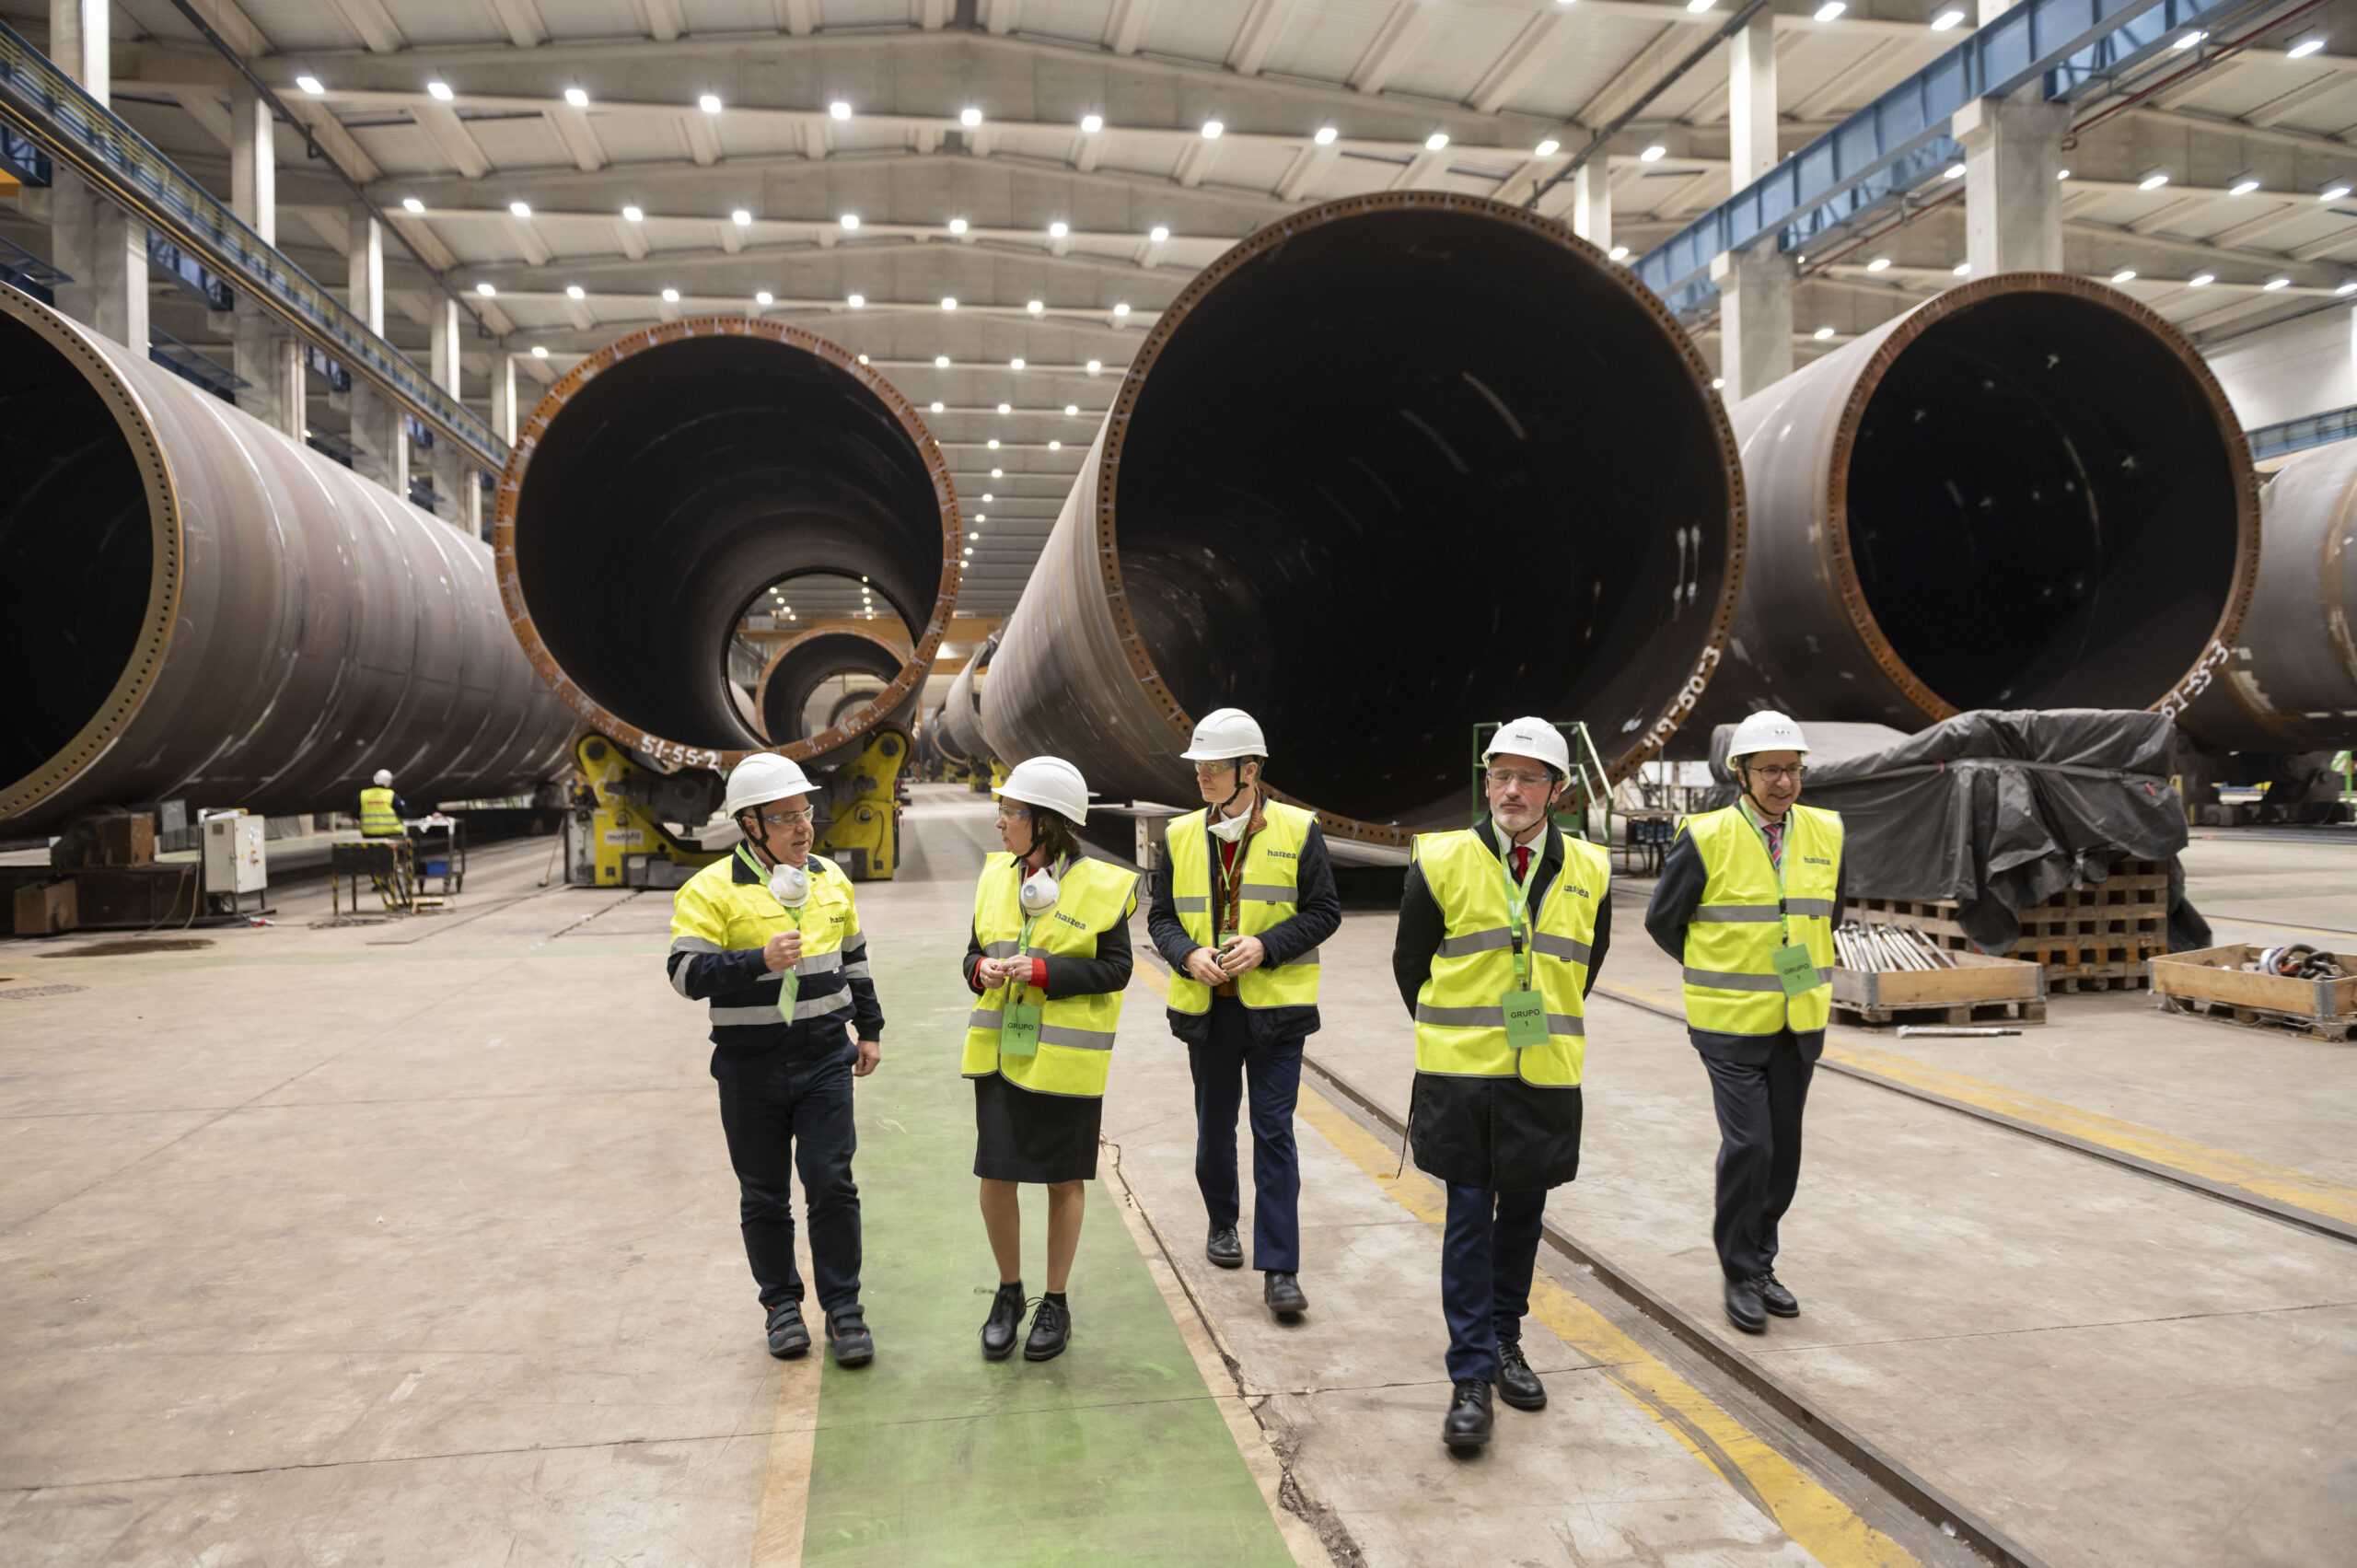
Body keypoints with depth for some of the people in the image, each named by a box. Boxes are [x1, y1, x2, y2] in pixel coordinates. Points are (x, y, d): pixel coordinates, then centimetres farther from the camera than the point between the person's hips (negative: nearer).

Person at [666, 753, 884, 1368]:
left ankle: (843, 1307, 12)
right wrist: (760, 960, -30)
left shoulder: (831, 880, 7)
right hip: (750, 1070, -2)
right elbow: (686, 973, -18)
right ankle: (782, 1304, 26)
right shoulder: (712, 890, -9)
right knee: (764, 1196, 10)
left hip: (825, 1061, 2)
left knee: (831, 1184, -1)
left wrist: (869, 1029, 19)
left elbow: (855, 960, 19)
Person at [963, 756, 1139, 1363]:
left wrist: (1042, 971, -21)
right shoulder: (996, 875, 5)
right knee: (995, 1177, 4)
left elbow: (1114, 968, -10)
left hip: (1066, 1057, -4)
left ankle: (1056, 1302, 26)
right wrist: (982, 969, -11)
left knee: (1064, 1179, 9)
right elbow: (975, 950, 13)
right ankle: (1009, 1292, 27)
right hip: (1000, 1051, 4)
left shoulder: (1102, 886, -10)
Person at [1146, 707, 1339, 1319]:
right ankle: (1222, 1223, 40)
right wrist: (1188, 954, -13)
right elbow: (1161, 916, 8)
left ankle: (1280, 1270, 1)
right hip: (1207, 1007, 3)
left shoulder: (1297, 831, -6)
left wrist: (1266, 946, -18)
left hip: (1275, 1008, -3)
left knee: (1274, 1132, -4)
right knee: (1214, 1127, 17)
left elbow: (1324, 911, -4)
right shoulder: (1181, 836, 4)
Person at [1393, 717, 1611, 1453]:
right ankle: (1471, 1377, 6)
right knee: (1469, 1219, -1)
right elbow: (1409, 963, 6)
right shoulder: (1442, 862, -6)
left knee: (1522, 1213, 14)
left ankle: (1504, 1340, 33)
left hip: (1546, 1080, 3)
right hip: (1460, 1076, -2)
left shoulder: (1588, 872, 1)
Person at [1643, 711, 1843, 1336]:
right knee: (1748, 1145, -8)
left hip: (1800, 1023, 5)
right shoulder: (1706, 839, -13)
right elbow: (1662, 920, -1)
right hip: (1732, 1024, -5)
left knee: (1783, 1149, 11)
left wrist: (1807, 969, 14)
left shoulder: (1826, 832, 2)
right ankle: (1740, 1276, 8)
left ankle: (1761, 1264, 27)